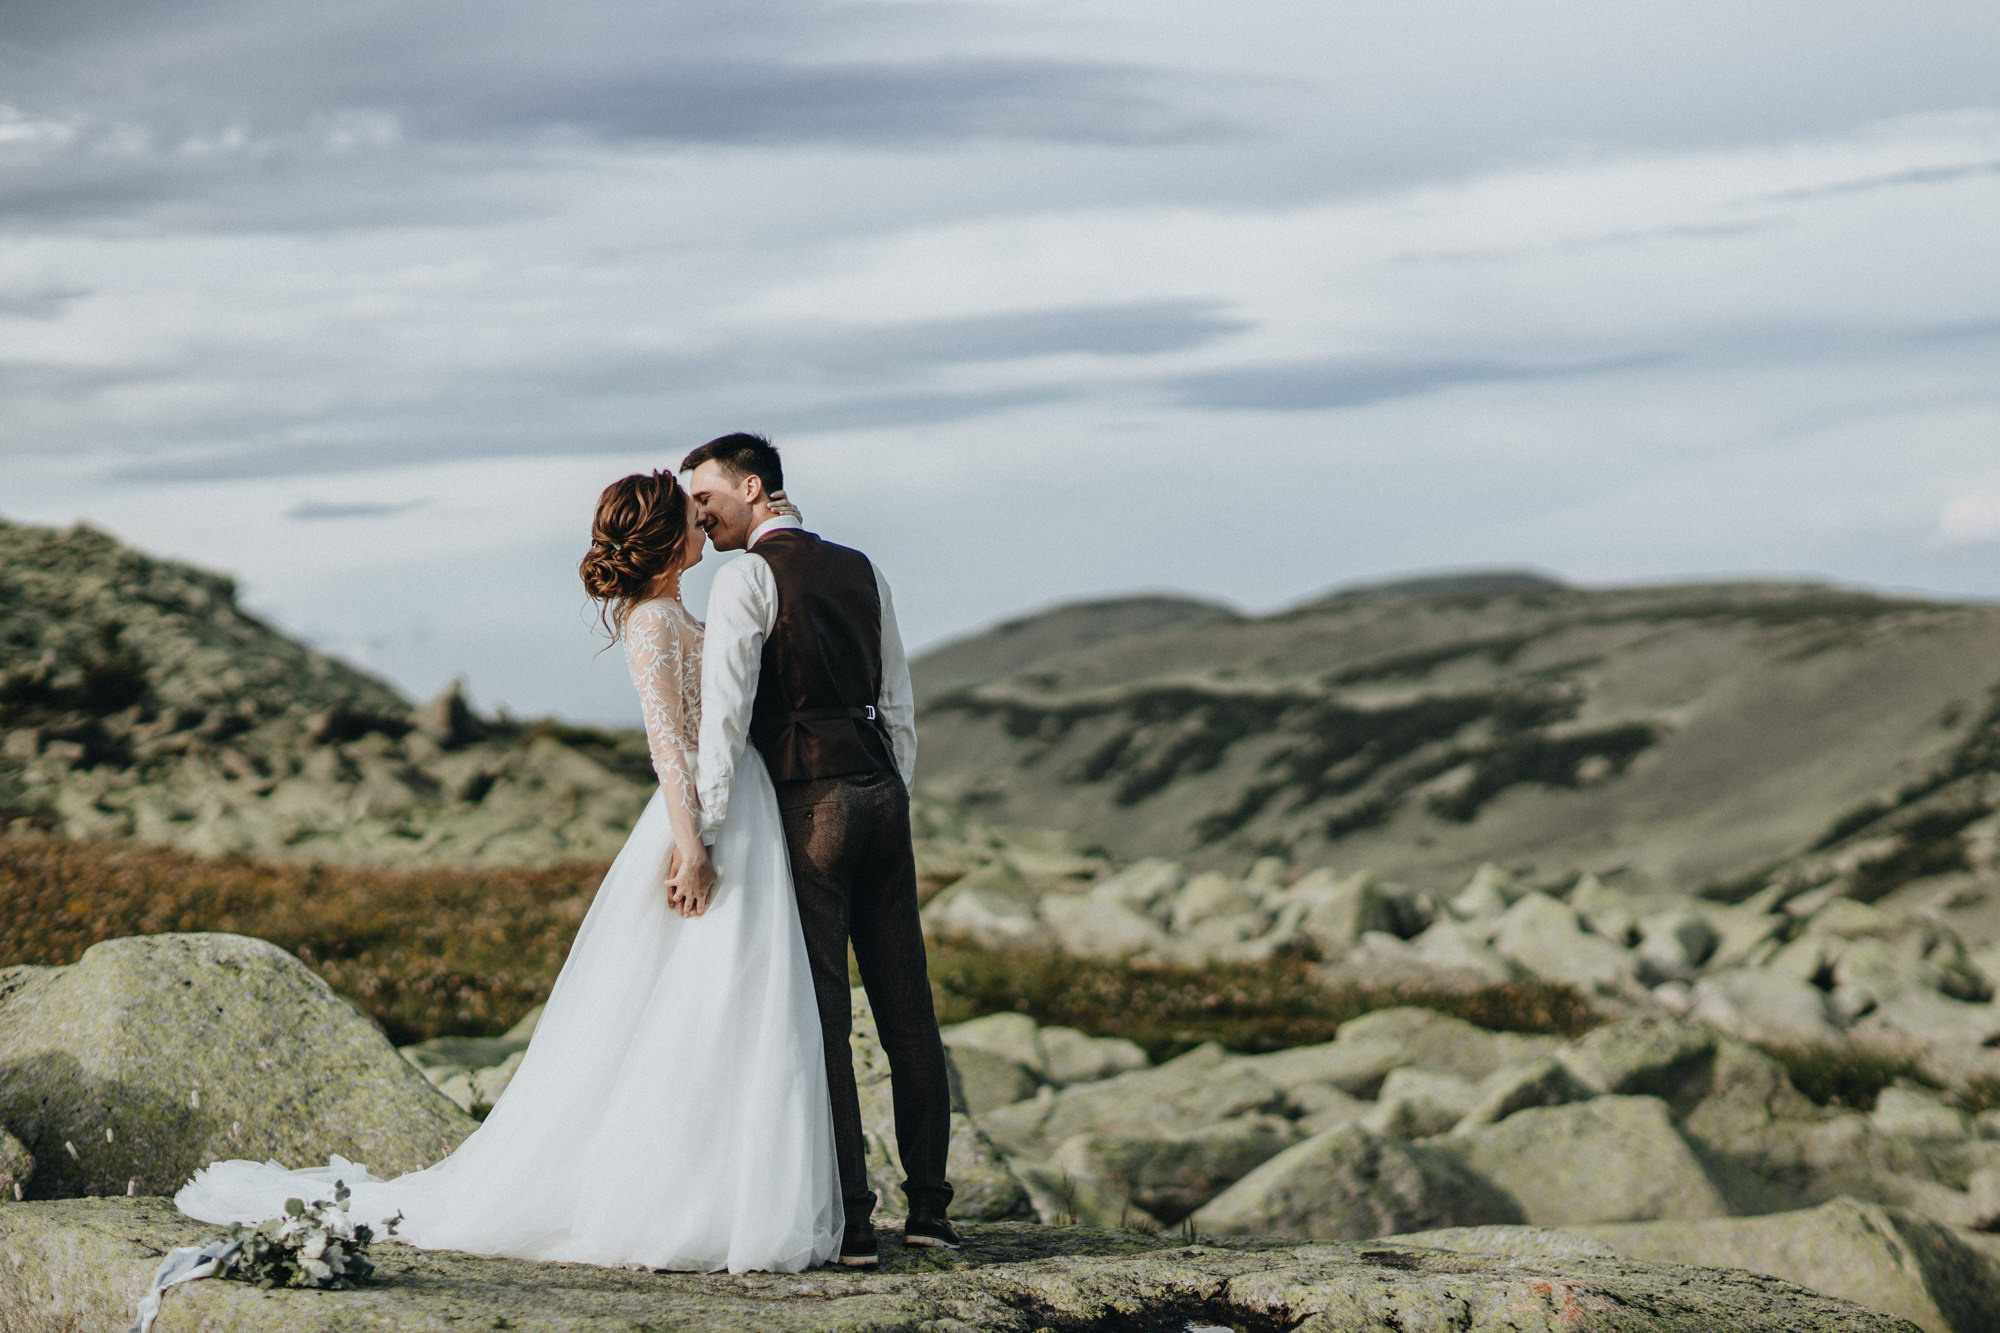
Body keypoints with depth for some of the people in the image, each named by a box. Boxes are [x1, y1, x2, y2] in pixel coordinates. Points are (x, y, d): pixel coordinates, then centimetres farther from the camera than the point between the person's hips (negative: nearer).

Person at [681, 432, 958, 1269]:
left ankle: (847, 1219, -5)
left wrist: (702, 838, -16)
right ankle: (928, 1205, 12)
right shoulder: (861, 571, 15)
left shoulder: (747, 577, -6)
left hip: (809, 800, -7)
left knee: (820, 1011, -4)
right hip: (881, 792, 7)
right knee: (906, 1009, 9)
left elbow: (725, 710, -15)